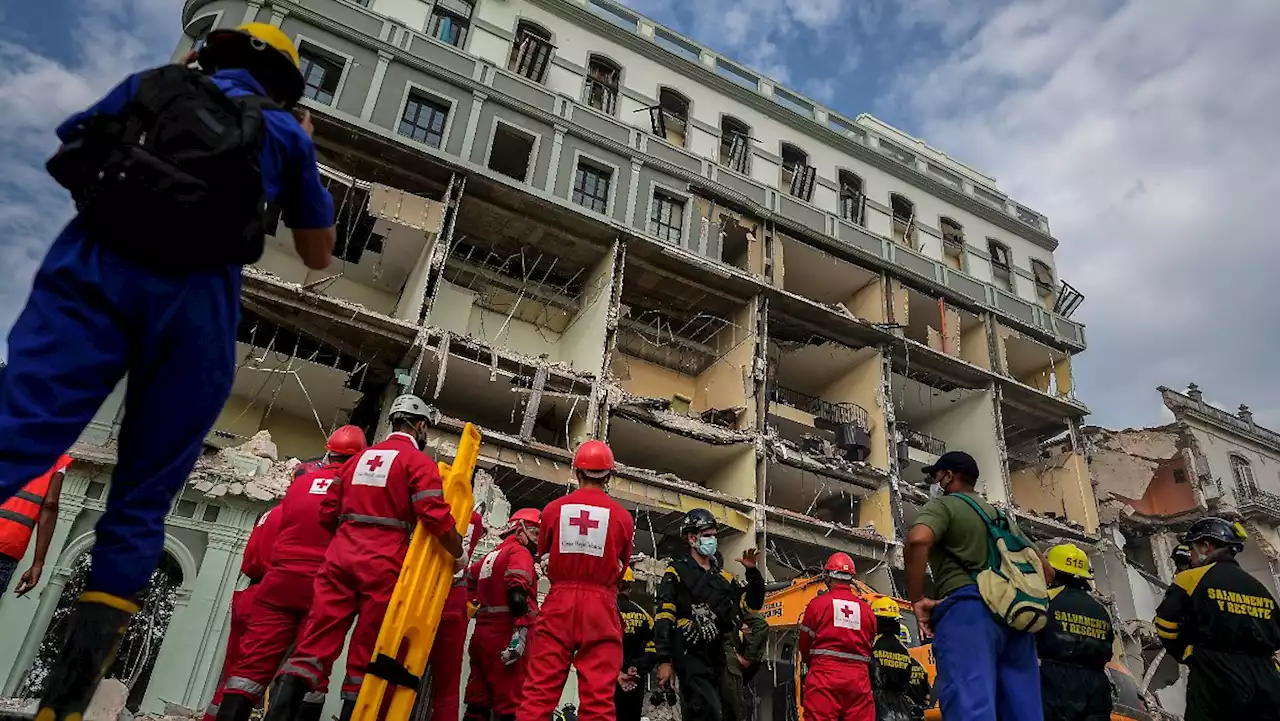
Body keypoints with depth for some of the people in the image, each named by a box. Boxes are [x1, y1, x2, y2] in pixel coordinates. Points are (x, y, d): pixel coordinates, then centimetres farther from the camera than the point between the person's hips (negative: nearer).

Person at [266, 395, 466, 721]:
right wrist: (459, 553, 0)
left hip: (341, 554, 5)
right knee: (368, 650, 3)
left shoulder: (360, 457, 18)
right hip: (383, 562, -5)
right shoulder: (418, 461, -1)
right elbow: (436, 516, -13)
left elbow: (328, 512, 18)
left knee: (316, 640, 1)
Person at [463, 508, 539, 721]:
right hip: (504, 634, -8)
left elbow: (469, 581, 26)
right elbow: (518, 593, -19)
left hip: (482, 632, 9)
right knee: (510, 702, -10)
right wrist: (520, 632, -27)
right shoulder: (519, 552, -4)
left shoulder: (490, 556, 22)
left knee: (478, 701, 11)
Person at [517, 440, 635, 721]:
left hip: (558, 604, 1)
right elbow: (621, 568, 11)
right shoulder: (622, 516, 0)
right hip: (600, 609, -1)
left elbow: (544, 558, 14)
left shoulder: (554, 508, 2)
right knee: (599, 698, 0)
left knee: (539, 692, 2)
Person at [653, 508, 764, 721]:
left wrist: (752, 572, 0)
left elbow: (752, 604, 14)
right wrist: (664, 660, -15)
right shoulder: (677, 572, -2)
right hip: (690, 655, -6)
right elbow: (663, 618, -8)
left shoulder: (723, 576, 16)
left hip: (716, 655, 7)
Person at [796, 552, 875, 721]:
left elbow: (804, 643, 5)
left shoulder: (818, 603, -1)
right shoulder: (866, 609, 9)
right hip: (858, 677, 4)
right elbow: (870, 646, 13)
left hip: (824, 675, -3)